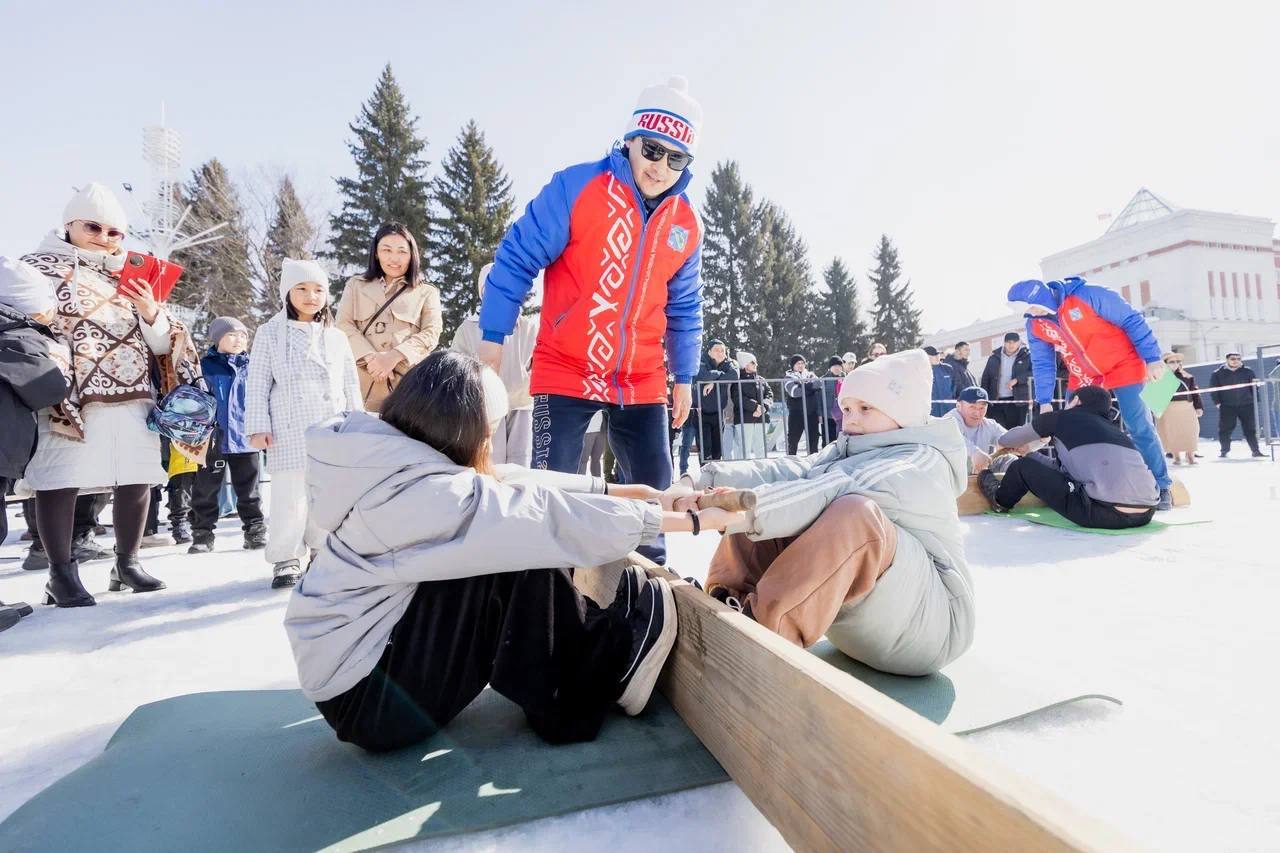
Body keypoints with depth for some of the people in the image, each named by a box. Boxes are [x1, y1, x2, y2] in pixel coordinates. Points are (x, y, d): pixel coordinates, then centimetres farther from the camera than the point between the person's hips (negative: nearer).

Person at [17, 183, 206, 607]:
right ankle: (62, 573, 7)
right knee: (61, 480, -3)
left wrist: (152, 314, -6)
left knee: (135, 479, 6)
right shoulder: (41, 267, 7)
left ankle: (127, 563, 19)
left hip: (133, 397, 4)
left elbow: (163, 345, 13)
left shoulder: (134, 277, 17)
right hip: (68, 397, -4)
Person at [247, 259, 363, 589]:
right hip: (289, 433, -2)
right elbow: (257, 385, 3)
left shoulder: (336, 337, 14)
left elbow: (351, 386, 14)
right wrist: (258, 427, -5)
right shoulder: (270, 333, 7)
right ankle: (287, 559, 11)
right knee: (289, 498, -2)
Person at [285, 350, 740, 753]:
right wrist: (691, 520, -15)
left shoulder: (393, 465, 0)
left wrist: (632, 491, 4)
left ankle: (595, 661, 7)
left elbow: (521, 484, 1)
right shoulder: (431, 493, -27)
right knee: (523, 563, -16)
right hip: (366, 697, -9)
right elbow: (552, 516, -24)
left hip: (360, 652, 9)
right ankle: (601, 677, 2)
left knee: (523, 545, 1)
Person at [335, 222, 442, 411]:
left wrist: (394, 356, -13)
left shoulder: (427, 292, 17)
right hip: (363, 380, 1)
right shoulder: (356, 285, 22)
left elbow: (431, 333, 3)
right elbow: (343, 325, 8)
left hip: (409, 381, -1)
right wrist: (371, 358, -10)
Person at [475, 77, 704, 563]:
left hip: (642, 382, 5)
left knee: (653, 487, 11)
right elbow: (518, 257, -7)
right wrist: (493, 337, -8)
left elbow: (683, 307, 15)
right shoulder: (577, 186, -9)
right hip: (564, 373, -4)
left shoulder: (686, 224, 5)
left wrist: (684, 375, 15)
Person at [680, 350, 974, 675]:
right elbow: (786, 472, -8)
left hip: (925, 622, -7)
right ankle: (729, 604, -17)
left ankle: (762, 628, -33)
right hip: (854, 621, 8)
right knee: (766, 510, 0)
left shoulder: (923, 462, -10)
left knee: (855, 513, -35)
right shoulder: (845, 452, 13)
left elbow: (835, 493, -30)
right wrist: (700, 484, -27)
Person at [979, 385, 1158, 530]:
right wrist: (1033, 454, 54)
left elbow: (1006, 440, 25)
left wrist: (1004, 443, 49)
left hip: (1105, 513, -7)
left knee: (1024, 466, 13)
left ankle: (1001, 501, 40)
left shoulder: (1062, 417, 10)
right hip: (1145, 512, 7)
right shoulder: (1112, 428, 27)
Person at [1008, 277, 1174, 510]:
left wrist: (1152, 358, -17)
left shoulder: (1087, 296, -23)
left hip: (1122, 366, -5)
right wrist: (1045, 401, -1)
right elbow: (1042, 364, 3)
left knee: (1139, 427, -7)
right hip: (1083, 378, 5)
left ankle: (1161, 487, 6)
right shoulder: (1035, 325, -6)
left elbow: (1132, 321, -16)